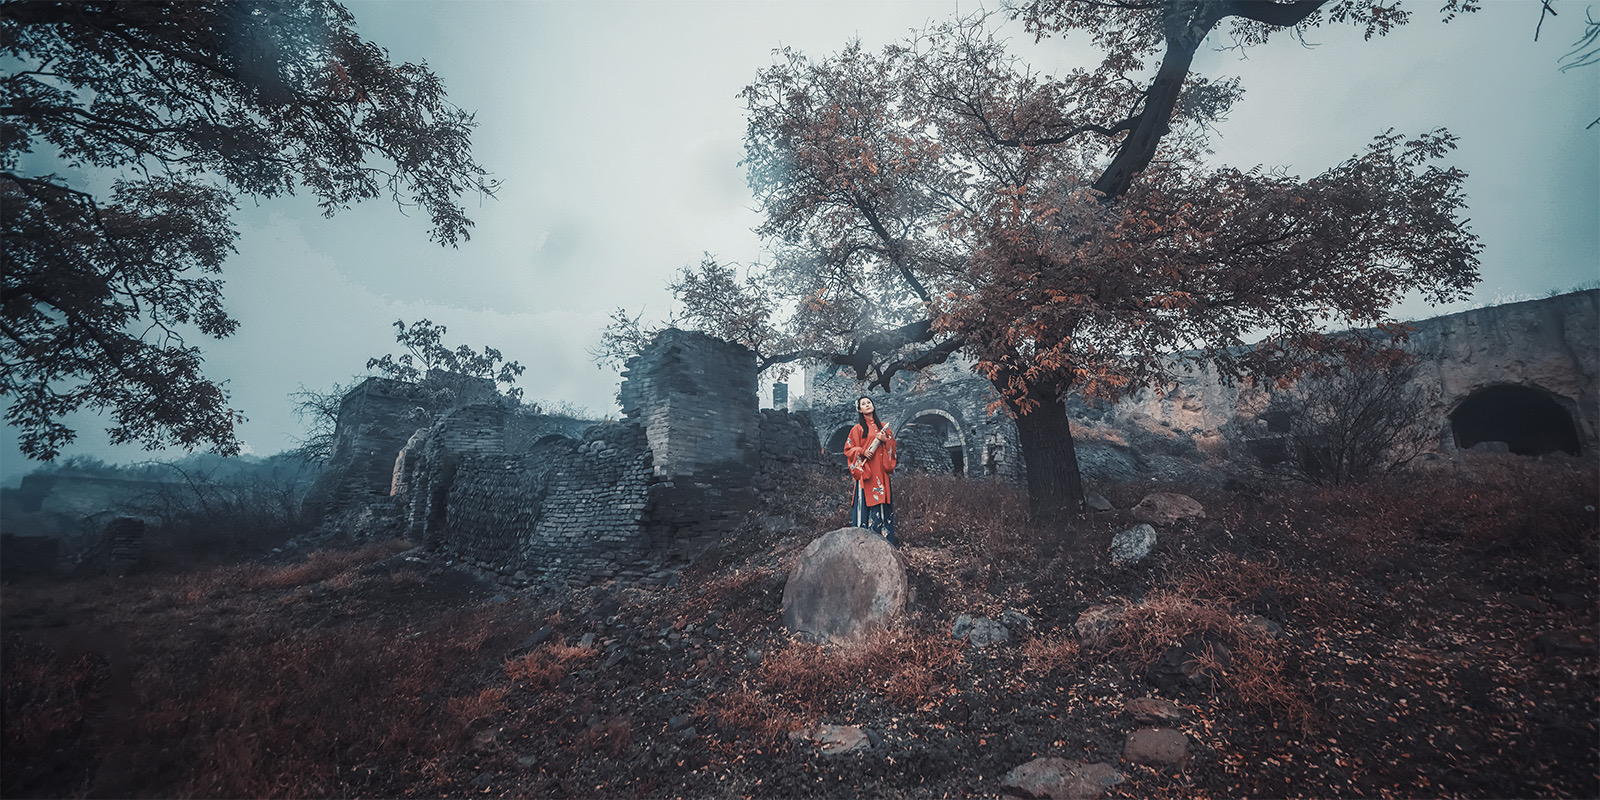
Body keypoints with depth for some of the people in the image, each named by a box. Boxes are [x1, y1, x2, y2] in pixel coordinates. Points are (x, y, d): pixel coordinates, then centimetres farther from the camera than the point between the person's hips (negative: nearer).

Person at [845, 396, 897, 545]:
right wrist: (863, 452, -13)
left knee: (882, 499, 0)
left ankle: (885, 535, 5)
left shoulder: (883, 427, 16)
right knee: (866, 500, -8)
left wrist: (885, 439, -5)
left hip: (881, 470, 3)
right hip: (865, 469, -3)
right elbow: (849, 449, 4)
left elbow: (893, 444, 16)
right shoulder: (858, 429, 6)